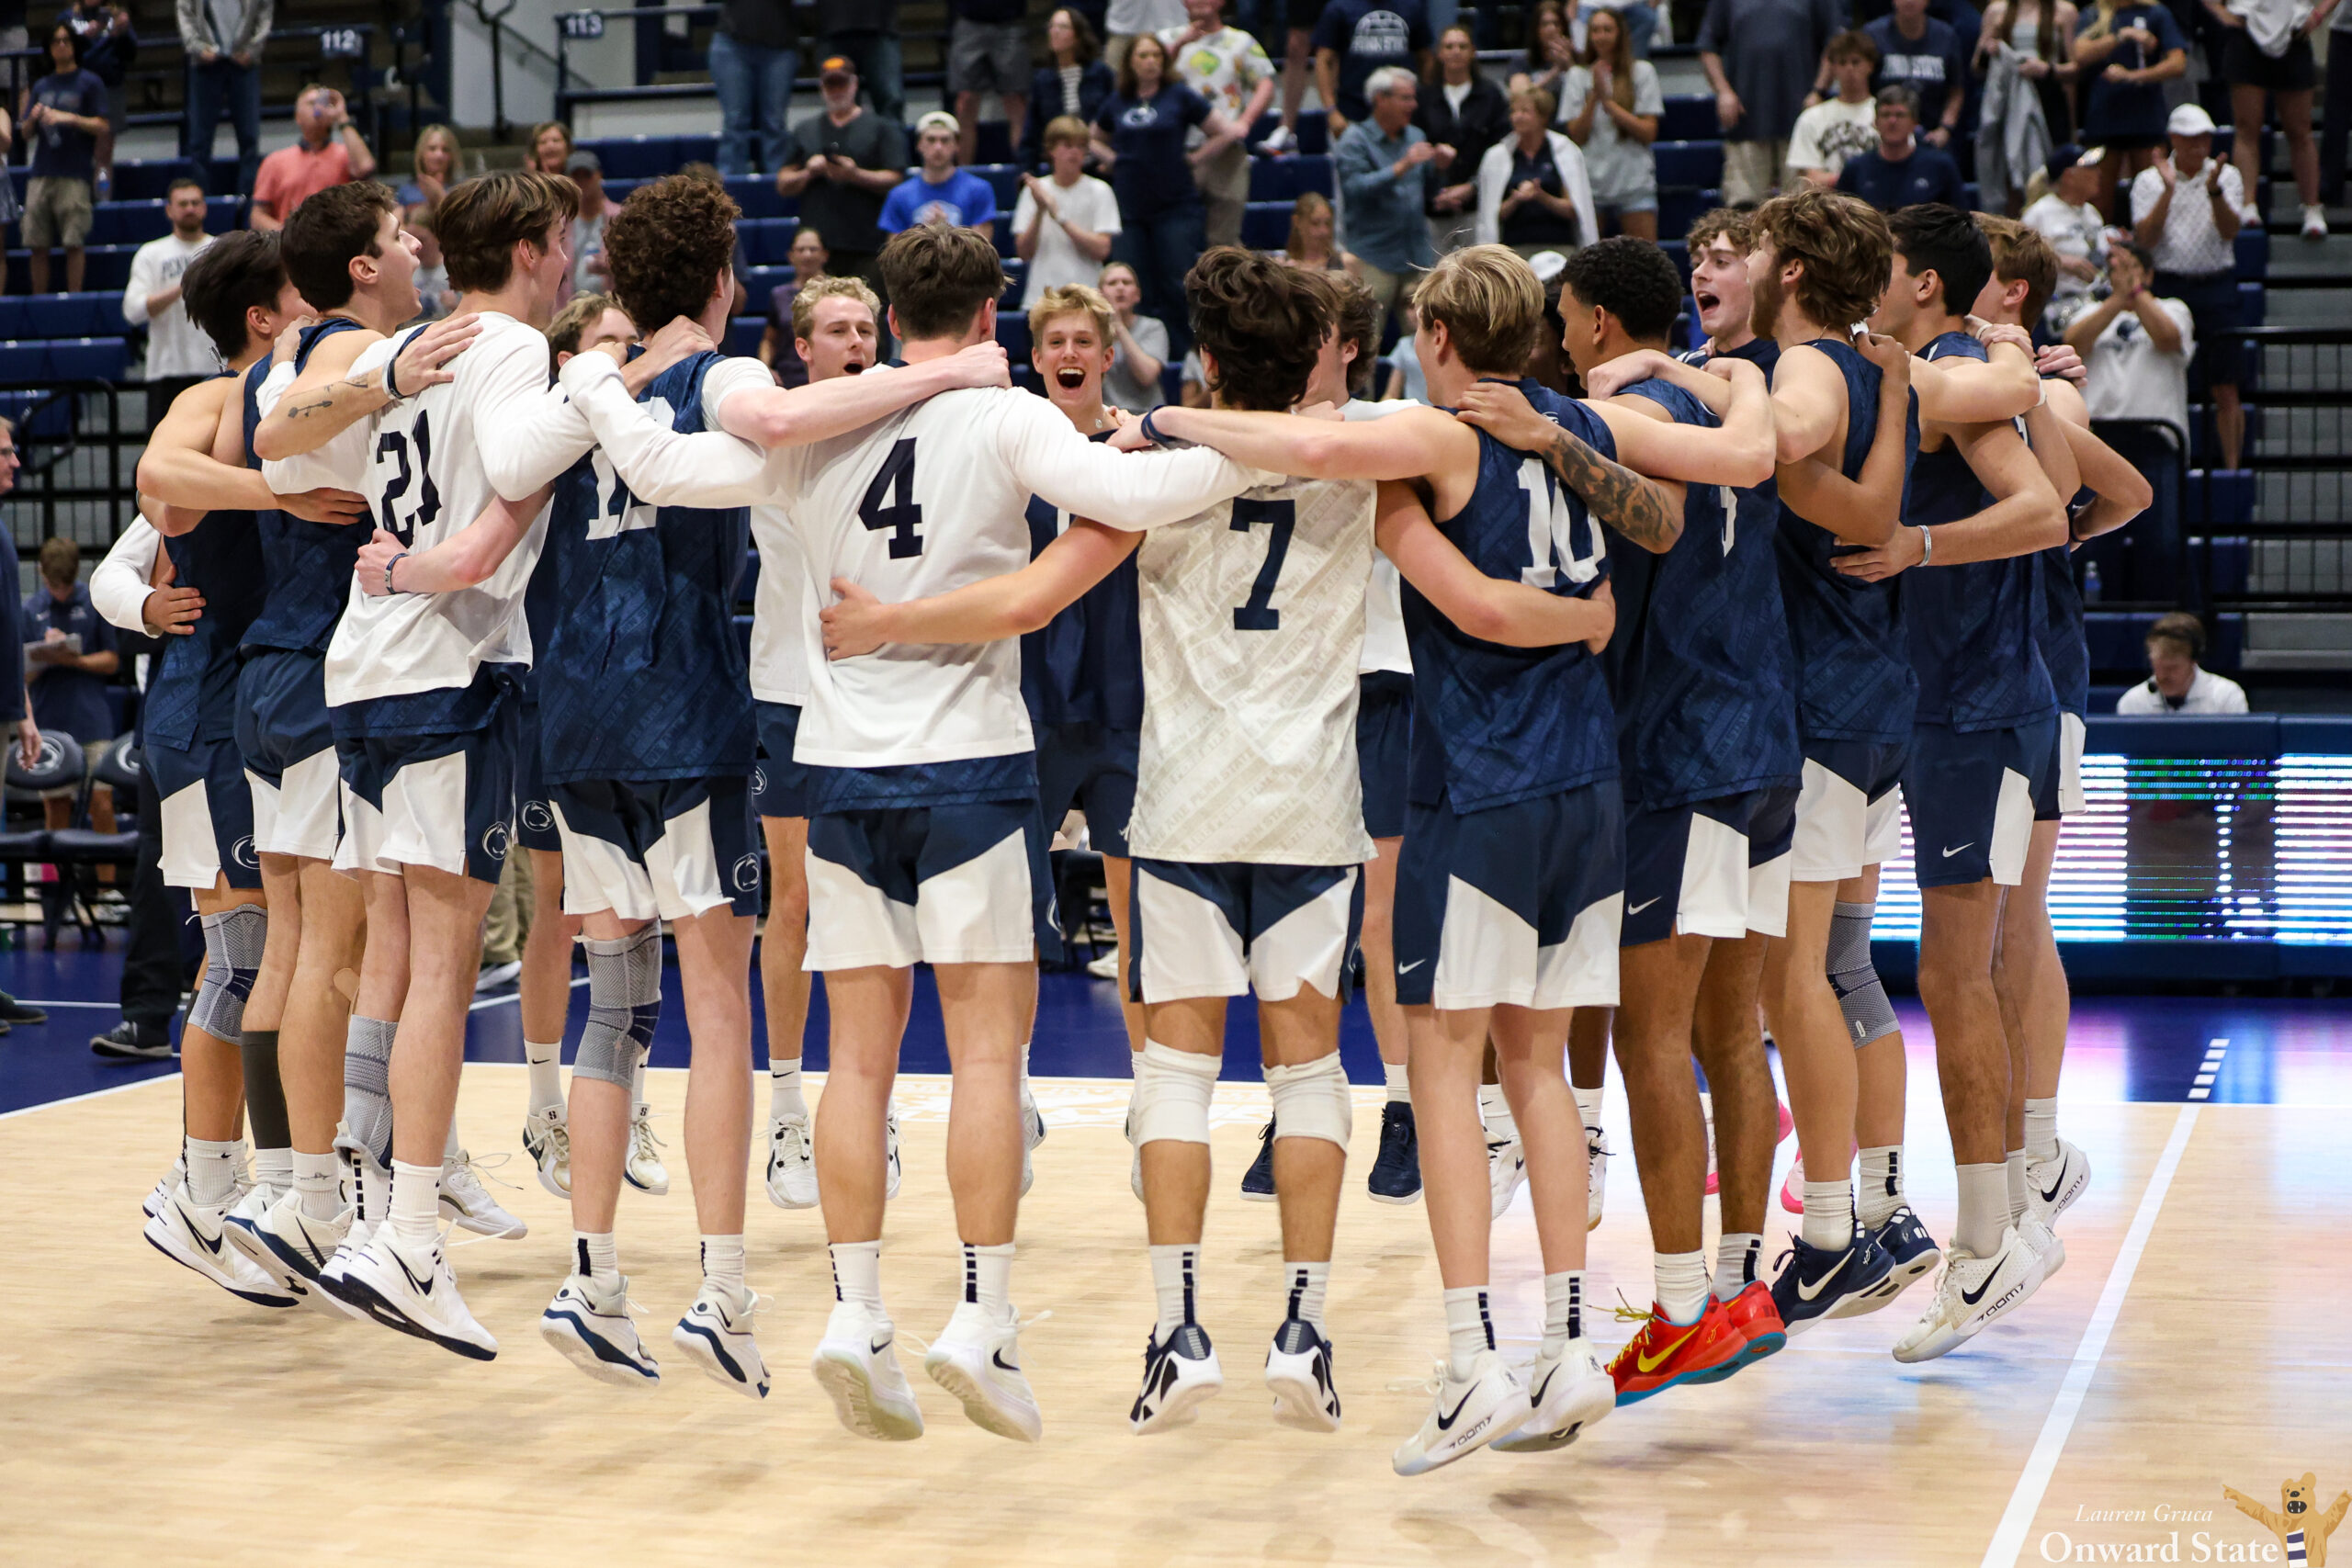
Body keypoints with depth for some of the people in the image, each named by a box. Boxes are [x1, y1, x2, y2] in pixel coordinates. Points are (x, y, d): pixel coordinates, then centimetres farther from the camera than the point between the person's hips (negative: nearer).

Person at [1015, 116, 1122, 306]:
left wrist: (1058, 214, -12)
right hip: (1040, 297, 2)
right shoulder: (1034, 191, 9)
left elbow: (1101, 249, -9)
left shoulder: (1099, 191, 2)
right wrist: (1039, 211, -11)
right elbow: (1024, 253, 3)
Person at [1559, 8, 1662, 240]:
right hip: (1591, 184, 1)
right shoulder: (1578, 76, 8)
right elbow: (1576, 136, 1)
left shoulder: (1642, 71, 5)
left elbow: (1649, 132, -4)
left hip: (1635, 184, -1)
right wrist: (1595, 96, -10)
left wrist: (1608, 101, -9)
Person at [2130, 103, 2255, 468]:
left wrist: (2214, 191, -24)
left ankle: (2232, 465, 4)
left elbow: (2230, 230, -8)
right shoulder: (2149, 180, 3)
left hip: (2218, 287, 1)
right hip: (2167, 285, -1)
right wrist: (2168, 191, -19)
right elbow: (2145, 238, -9)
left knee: (2226, 389, -1)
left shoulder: (2227, 175, 6)